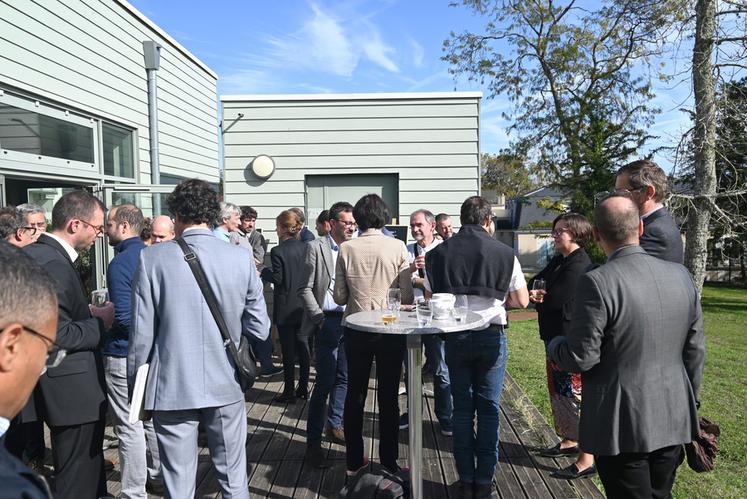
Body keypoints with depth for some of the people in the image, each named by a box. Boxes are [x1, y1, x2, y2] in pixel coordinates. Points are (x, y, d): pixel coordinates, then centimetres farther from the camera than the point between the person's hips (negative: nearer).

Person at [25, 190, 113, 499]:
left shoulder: (34, 253, 8)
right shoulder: (54, 264, -23)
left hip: (67, 390, 10)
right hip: (74, 392, -10)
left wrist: (89, 313, 6)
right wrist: (100, 322, -14)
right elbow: (58, 336, -27)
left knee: (87, 471, 25)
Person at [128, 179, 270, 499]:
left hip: (171, 388, -1)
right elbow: (259, 329, -3)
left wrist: (134, 385, 7)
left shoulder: (152, 258, -9)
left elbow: (141, 334, -7)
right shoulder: (241, 258, -6)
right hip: (226, 387, 1)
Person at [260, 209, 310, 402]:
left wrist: (263, 271, 2)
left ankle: (289, 392, 10)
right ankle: (303, 388, 20)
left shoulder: (278, 251, -15)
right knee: (302, 346, 12)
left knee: (288, 349, 3)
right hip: (303, 306, 5)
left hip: (286, 307, -5)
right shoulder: (305, 248, 1)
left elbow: (277, 278, -14)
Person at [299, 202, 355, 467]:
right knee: (324, 382, -3)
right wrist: (319, 319, -11)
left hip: (350, 320, 5)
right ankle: (313, 442, 8)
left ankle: (334, 425, 33)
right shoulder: (316, 248, -6)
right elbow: (305, 289, -7)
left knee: (343, 378, 14)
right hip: (328, 321, -5)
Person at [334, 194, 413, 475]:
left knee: (355, 395, 14)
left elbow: (339, 297, -3)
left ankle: (354, 462, 24)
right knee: (388, 398, 11)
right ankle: (388, 463, 20)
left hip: (356, 329, 1)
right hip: (391, 329, -1)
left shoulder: (346, 249, -7)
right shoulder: (397, 247, -9)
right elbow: (407, 295, -9)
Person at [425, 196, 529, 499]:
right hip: (491, 336, -1)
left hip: (455, 336, 1)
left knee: (462, 408, 12)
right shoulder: (504, 253, -6)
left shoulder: (438, 253, -2)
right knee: (489, 408, 10)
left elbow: (431, 298, 2)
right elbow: (522, 301, 0)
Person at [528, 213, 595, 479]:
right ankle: (569, 441, 36)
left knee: (576, 396, -4)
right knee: (559, 391, 20)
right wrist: (540, 294, -12)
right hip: (556, 337, 10)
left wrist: (538, 297, -4)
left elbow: (555, 300, -24)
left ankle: (587, 459, 7)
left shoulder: (578, 266, -20)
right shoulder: (559, 260, 11)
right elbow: (535, 281, 10)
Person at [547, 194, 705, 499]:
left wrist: (554, 346, 2)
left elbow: (581, 358, -19)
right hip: (673, 418, 6)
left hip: (622, 425, -6)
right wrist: (690, 402, 19)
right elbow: (695, 350, 6)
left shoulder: (597, 282, -22)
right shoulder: (681, 275, -2)